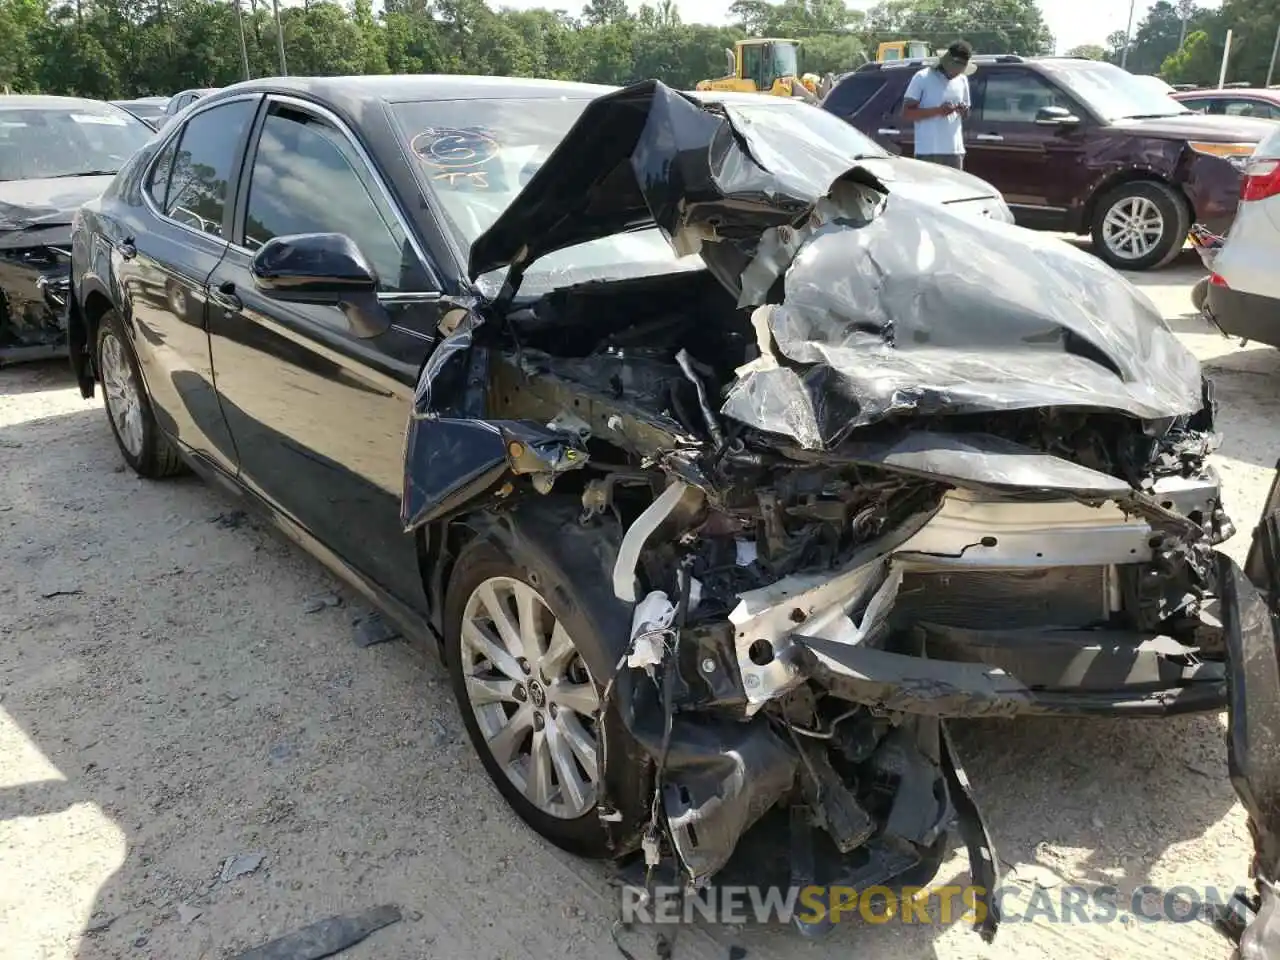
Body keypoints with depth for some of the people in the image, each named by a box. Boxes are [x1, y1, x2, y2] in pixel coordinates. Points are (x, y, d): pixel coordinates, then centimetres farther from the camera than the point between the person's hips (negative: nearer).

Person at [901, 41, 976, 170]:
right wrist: (938, 110, -18)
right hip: (928, 152, -6)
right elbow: (906, 114, -8)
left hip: (955, 151, 6)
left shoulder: (962, 80, 17)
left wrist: (963, 111, -1)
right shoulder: (923, 78, -2)